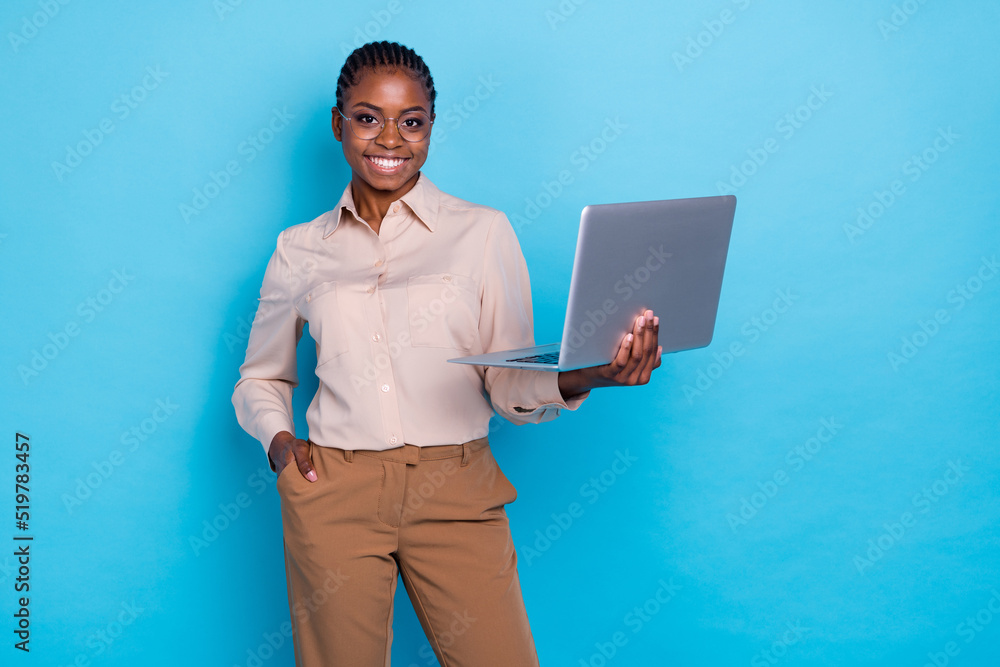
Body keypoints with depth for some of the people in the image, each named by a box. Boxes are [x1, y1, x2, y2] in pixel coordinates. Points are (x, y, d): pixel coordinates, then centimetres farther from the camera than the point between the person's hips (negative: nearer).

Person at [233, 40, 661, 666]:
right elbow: (260, 379, 20)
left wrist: (580, 377, -18)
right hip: (334, 493, 1)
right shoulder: (302, 250, 10)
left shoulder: (483, 231, 5)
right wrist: (279, 438, 0)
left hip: (456, 494, -1)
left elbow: (509, 386, 1)